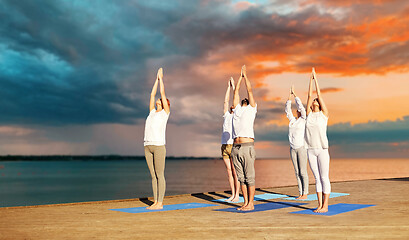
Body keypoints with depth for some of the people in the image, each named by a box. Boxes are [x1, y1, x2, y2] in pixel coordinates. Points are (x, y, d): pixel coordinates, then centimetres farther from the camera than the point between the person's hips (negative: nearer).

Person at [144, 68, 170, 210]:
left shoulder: (165, 113, 5)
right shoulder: (152, 112, 20)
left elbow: (162, 93, 4)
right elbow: (152, 94, 23)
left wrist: (161, 78, 14)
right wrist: (157, 79, 27)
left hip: (159, 146, -6)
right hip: (148, 146, 7)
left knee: (159, 175, -4)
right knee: (153, 176, 8)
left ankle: (160, 203, 1)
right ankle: (155, 202, 14)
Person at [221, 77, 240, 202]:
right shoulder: (226, 115, 16)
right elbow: (226, 101, 13)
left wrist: (234, 86, 0)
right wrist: (228, 87, 16)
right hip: (224, 146, 5)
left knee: (235, 172, -4)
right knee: (229, 172, 8)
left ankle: (237, 195, 2)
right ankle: (232, 195, 14)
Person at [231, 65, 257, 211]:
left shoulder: (251, 109, 8)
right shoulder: (237, 109, 20)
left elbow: (250, 90, 6)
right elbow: (236, 92, 23)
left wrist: (245, 75, 15)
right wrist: (240, 77, 29)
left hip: (247, 147, -6)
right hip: (235, 148, 6)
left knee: (249, 177, -1)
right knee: (241, 177, 9)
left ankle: (251, 203, 6)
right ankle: (246, 202, 17)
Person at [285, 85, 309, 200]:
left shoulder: (304, 119, -1)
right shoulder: (292, 120, 14)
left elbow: (301, 105, -9)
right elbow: (287, 109, 12)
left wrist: (294, 94, -5)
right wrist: (289, 97, 5)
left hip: (301, 148, -6)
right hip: (292, 148, 6)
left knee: (303, 172, -4)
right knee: (297, 172, 8)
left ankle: (305, 193, 4)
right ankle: (300, 193, 14)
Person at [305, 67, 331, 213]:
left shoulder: (324, 114, 3)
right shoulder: (309, 114, 12)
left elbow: (319, 94, 2)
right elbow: (309, 95, 11)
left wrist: (316, 78, 9)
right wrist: (311, 79, 16)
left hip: (322, 149, -4)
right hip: (311, 150, 4)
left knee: (324, 178, -1)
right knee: (317, 178, 8)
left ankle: (325, 205, 5)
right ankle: (320, 205, 14)